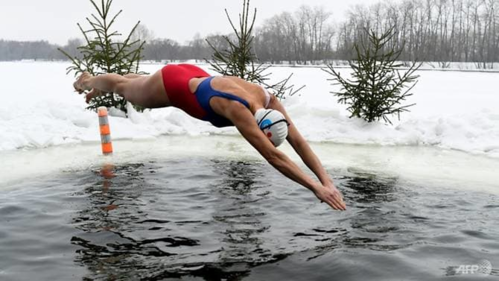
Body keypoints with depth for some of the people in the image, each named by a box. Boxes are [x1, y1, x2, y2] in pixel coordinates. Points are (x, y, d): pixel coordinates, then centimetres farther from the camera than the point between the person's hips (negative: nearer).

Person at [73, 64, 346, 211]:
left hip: (193, 77, 7)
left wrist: (326, 179, -35)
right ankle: (89, 80, 60)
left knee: (132, 86, 35)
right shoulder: (238, 109, -45)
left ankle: (93, 84, 66)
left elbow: (298, 141, -26)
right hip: (172, 82, -7)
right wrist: (316, 187, -55)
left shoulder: (269, 101, -26)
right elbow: (273, 156, -52)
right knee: (124, 88, 26)